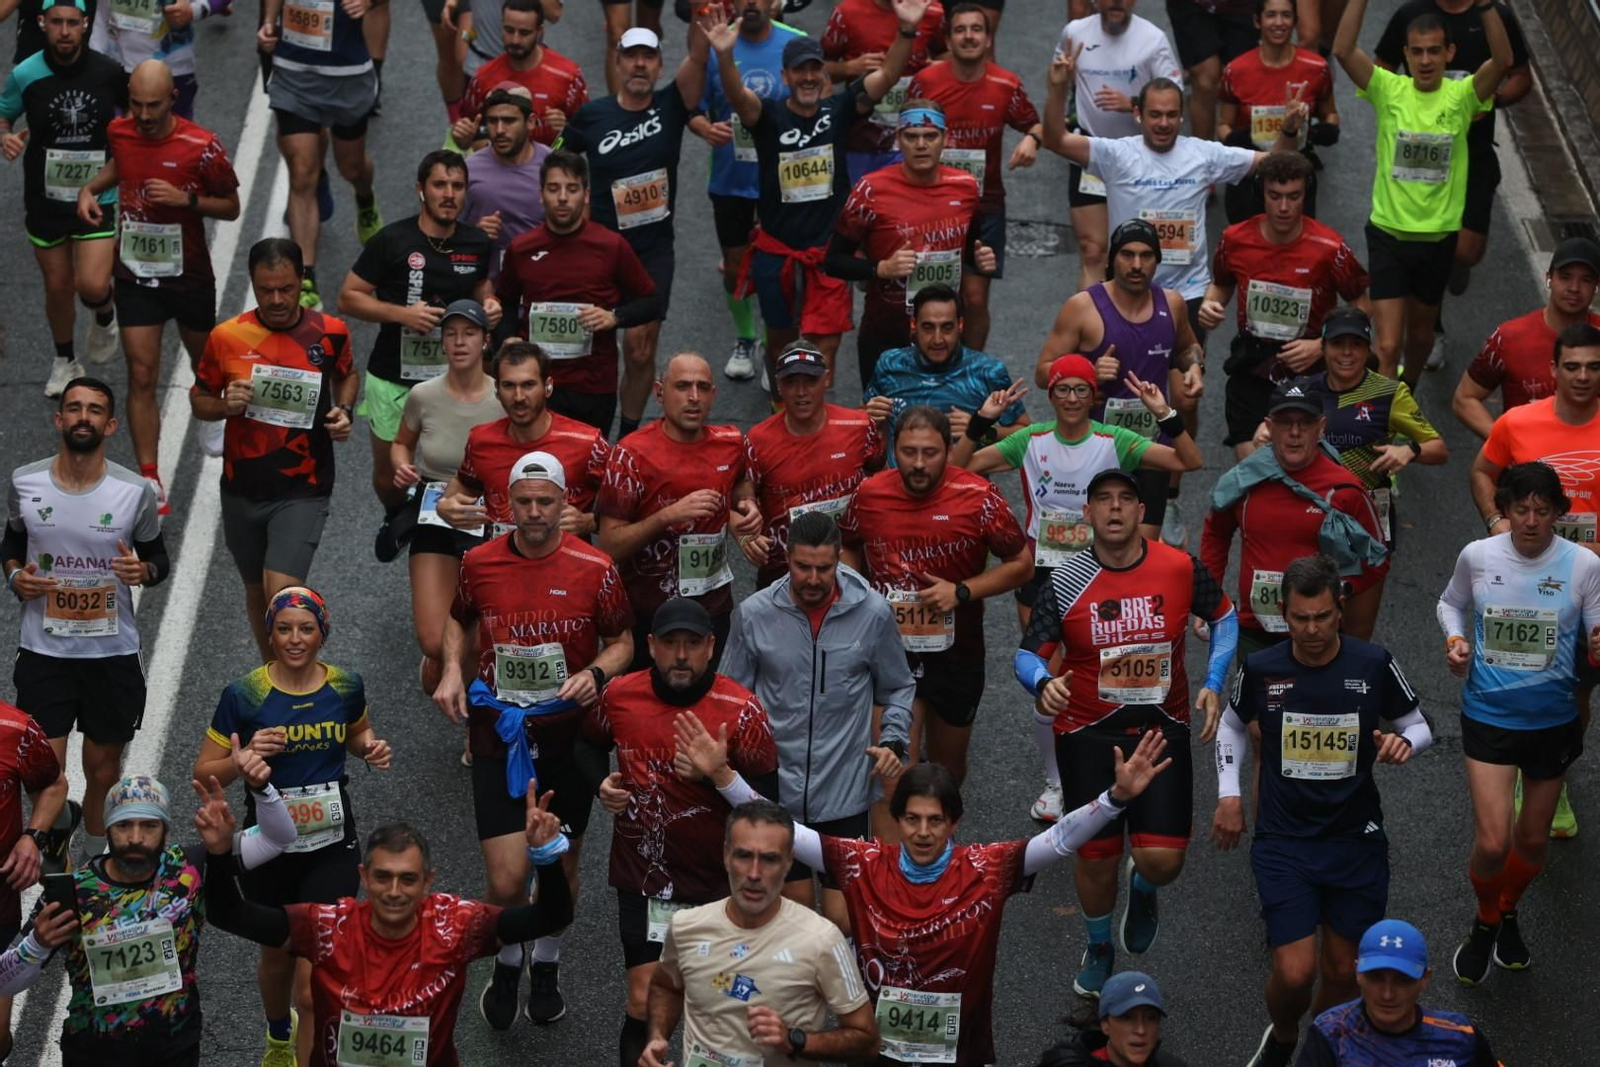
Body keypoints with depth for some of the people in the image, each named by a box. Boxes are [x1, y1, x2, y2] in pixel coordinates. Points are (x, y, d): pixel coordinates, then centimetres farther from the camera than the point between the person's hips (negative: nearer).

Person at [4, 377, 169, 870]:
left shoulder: (135, 491, -9)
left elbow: (159, 558, 4)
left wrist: (144, 570, -20)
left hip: (113, 653, 0)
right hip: (43, 652, 0)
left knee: (103, 769, 14)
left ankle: (97, 862, 37)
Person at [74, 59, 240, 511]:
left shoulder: (201, 146, -19)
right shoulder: (118, 132, -8)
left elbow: (231, 207, -9)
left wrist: (185, 198, -25)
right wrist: (90, 188, -2)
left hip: (189, 275, -1)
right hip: (135, 275, 1)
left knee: (203, 359, 22)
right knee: (141, 376, -5)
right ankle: (149, 481, 0)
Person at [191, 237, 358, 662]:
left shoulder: (329, 333, -5)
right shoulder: (227, 337, -5)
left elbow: (346, 376, 17)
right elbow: (199, 399, 7)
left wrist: (343, 412, -3)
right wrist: (225, 405, -15)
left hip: (303, 490, -3)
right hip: (243, 489, 3)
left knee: (282, 595, -18)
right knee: (257, 593, 18)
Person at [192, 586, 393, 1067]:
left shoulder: (346, 686, -4)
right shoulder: (243, 696, -12)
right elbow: (204, 773, -7)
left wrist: (371, 749, -4)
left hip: (331, 848, 0)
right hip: (268, 846, 0)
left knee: (315, 986, -10)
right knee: (277, 957, 25)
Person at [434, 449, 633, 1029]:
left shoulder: (595, 569, -8)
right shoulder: (479, 562, -2)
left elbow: (623, 640, 4)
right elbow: (459, 619, 18)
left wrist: (596, 673, -16)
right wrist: (453, 669, 0)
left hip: (568, 739, 0)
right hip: (497, 738, 0)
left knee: (560, 870, 14)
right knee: (506, 883, -8)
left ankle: (547, 964, 42)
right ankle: (508, 963, 24)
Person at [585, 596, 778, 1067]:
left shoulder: (741, 709, -14)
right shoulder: (620, 695, -3)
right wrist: (601, 786, 0)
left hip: (714, 882, -2)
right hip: (641, 873, 2)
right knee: (645, 1000, -2)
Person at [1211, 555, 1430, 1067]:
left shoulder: (1374, 664, -9)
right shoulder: (1260, 669, -7)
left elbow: (1419, 727, 5)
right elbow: (1232, 724, 14)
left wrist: (1404, 742, -18)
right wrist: (1229, 795, 6)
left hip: (1356, 841, 1)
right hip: (1283, 842, -1)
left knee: (1342, 970, 10)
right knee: (1295, 972, -11)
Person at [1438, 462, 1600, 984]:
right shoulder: (1477, 556, -10)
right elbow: (1451, 602, 11)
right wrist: (1455, 640, -9)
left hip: (1552, 720, 1)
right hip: (1488, 716, -1)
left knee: (1533, 840, 17)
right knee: (1492, 843, -8)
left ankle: (1508, 912, 48)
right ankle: (1485, 924, 23)